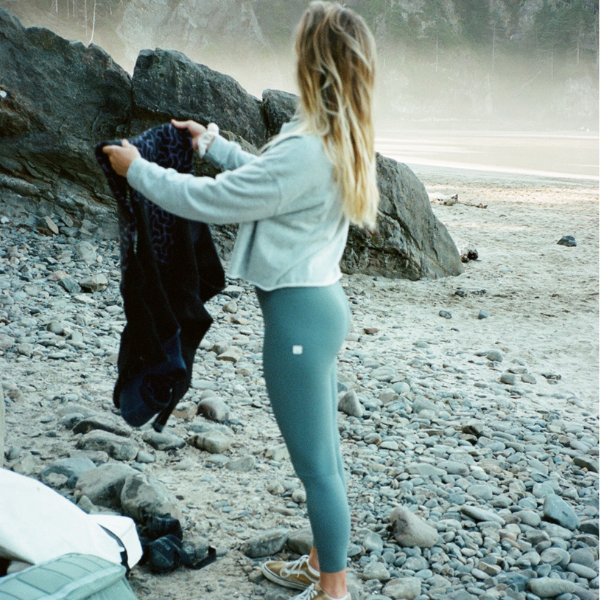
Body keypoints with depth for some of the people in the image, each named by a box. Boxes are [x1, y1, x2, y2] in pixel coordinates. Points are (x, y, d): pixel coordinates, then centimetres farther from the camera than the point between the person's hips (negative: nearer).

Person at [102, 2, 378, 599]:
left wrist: (137, 169, -3)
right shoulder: (342, 142, 6)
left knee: (316, 463, 4)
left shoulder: (305, 150, -25)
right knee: (322, 454, 21)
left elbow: (209, 200, -18)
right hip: (322, 302, 10)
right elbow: (268, 176, 24)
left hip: (299, 313, -10)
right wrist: (213, 143, 32)